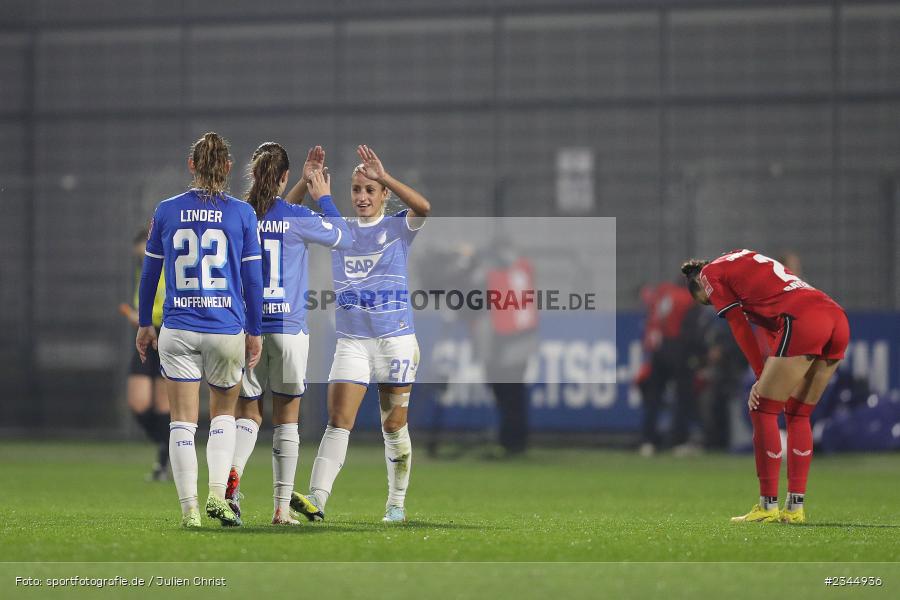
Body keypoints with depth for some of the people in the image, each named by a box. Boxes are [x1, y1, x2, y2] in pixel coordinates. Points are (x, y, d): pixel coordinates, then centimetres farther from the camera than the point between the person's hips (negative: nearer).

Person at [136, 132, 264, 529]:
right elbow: (252, 278, 0)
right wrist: (254, 332, 8)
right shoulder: (242, 213, -2)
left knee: (183, 422, 3)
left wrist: (144, 324, 18)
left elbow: (150, 272, 8)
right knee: (223, 412, 19)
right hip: (227, 330, 0)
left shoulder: (166, 211, 1)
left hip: (178, 331, 0)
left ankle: (189, 509, -4)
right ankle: (217, 494, 4)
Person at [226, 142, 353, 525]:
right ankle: (282, 507, 5)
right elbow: (345, 238, 6)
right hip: (288, 328, -2)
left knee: (247, 414, 11)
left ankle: (232, 473, -19)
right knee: (286, 419, 7)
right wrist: (323, 198, 17)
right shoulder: (297, 218, -8)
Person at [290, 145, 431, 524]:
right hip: (351, 342, 2)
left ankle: (396, 504, 17)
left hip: (395, 339, -2)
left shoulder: (398, 228, 0)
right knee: (338, 421, -11)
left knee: (394, 427, 6)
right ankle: (317, 500, -22)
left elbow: (422, 208, -22)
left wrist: (383, 176, -28)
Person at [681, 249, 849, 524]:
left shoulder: (711, 273, 14)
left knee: (763, 411, 2)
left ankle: (768, 506, 2)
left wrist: (762, 377, 13)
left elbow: (740, 329, 9)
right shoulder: (745, 261, 35)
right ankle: (795, 508, 16)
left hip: (804, 321, -8)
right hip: (838, 319, 8)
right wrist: (770, 379, 15)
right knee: (798, 416, 16)